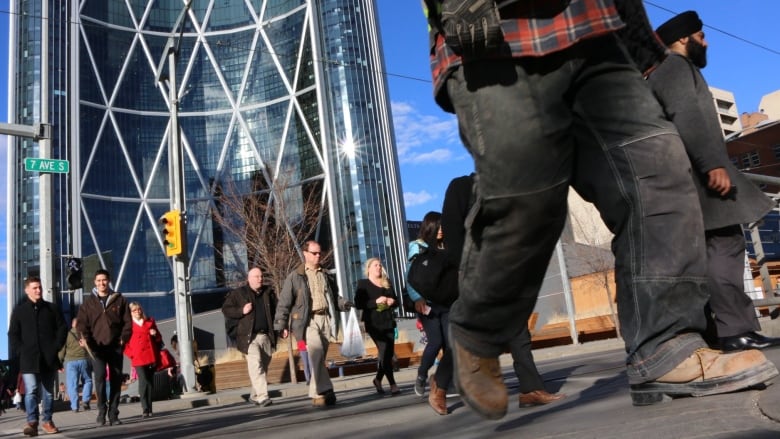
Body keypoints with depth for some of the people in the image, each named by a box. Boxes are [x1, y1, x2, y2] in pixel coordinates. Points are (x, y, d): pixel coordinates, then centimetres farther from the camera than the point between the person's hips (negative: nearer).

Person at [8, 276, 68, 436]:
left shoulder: (52, 308, 10)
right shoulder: (19, 310, 7)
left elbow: (63, 328, 9)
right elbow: (13, 334, 5)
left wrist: (56, 347, -2)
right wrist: (20, 351, -7)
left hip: (49, 358, 2)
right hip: (28, 359, -2)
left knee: (48, 392, 8)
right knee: (31, 391, -11)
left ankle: (47, 420, 16)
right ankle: (32, 422, -10)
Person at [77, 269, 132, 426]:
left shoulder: (119, 300, 7)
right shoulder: (89, 302, 6)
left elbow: (127, 322, 6)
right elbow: (82, 324, 3)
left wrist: (123, 338, -5)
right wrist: (87, 341, -11)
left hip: (115, 347, 1)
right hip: (97, 347, -1)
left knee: (116, 380, 4)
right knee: (100, 377, -14)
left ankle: (113, 413, 11)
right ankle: (102, 410, -2)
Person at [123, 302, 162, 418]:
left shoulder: (150, 322, 16)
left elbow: (159, 339, 22)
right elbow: (125, 342, 4)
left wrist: (155, 334, 1)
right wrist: (131, 354, -5)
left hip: (151, 357, 3)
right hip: (138, 358, -3)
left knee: (150, 383, 6)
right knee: (143, 382, -13)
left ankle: (149, 409, 14)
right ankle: (145, 409, -10)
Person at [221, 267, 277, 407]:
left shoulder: (268, 292, 15)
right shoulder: (238, 293, 3)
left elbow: (276, 309, 23)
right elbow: (225, 309, 3)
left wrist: (276, 328, 8)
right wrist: (241, 311, -12)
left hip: (266, 336, 5)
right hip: (249, 337, -5)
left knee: (263, 367, 9)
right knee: (256, 365, -18)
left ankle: (255, 396, 22)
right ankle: (262, 396, -21)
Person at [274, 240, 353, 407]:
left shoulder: (326, 275, 18)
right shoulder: (295, 277, 3)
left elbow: (334, 296, 25)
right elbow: (284, 303, 1)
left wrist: (343, 303, 3)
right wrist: (281, 325, -5)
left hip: (325, 318, 5)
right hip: (308, 320, -5)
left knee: (319, 357, 6)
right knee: (317, 351, -23)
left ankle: (316, 394, 16)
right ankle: (325, 390, -20)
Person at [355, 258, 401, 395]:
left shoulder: (387, 283, 17)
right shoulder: (363, 284, 1)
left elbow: (396, 301, 21)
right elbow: (358, 304, -9)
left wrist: (392, 301, -2)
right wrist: (376, 302, -19)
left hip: (388, 322, 6)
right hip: (374, 324, -5)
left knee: (389, 353, 6)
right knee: (384, 352, -11)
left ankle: (378, 379, 26)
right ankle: (392, 384, -5)